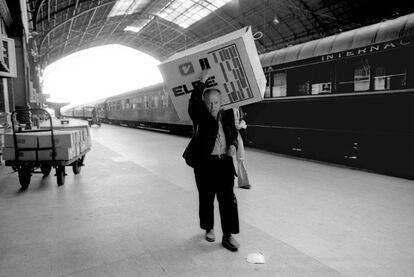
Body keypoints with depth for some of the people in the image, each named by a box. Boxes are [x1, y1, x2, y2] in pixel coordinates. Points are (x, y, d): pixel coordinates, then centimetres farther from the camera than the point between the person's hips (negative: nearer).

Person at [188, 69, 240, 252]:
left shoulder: (227, 115, 7)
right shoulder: (200, 116, -4)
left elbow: (234, 133, 19)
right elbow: (193, 103, -25)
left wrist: (233, 145, -1)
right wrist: (202, 81, -22)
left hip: (225, 163, 3)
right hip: (205, 164, -2)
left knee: (228, 200, 3)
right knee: (206, 199, 12)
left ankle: (228, 236, 15)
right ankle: (209, 229, 34)